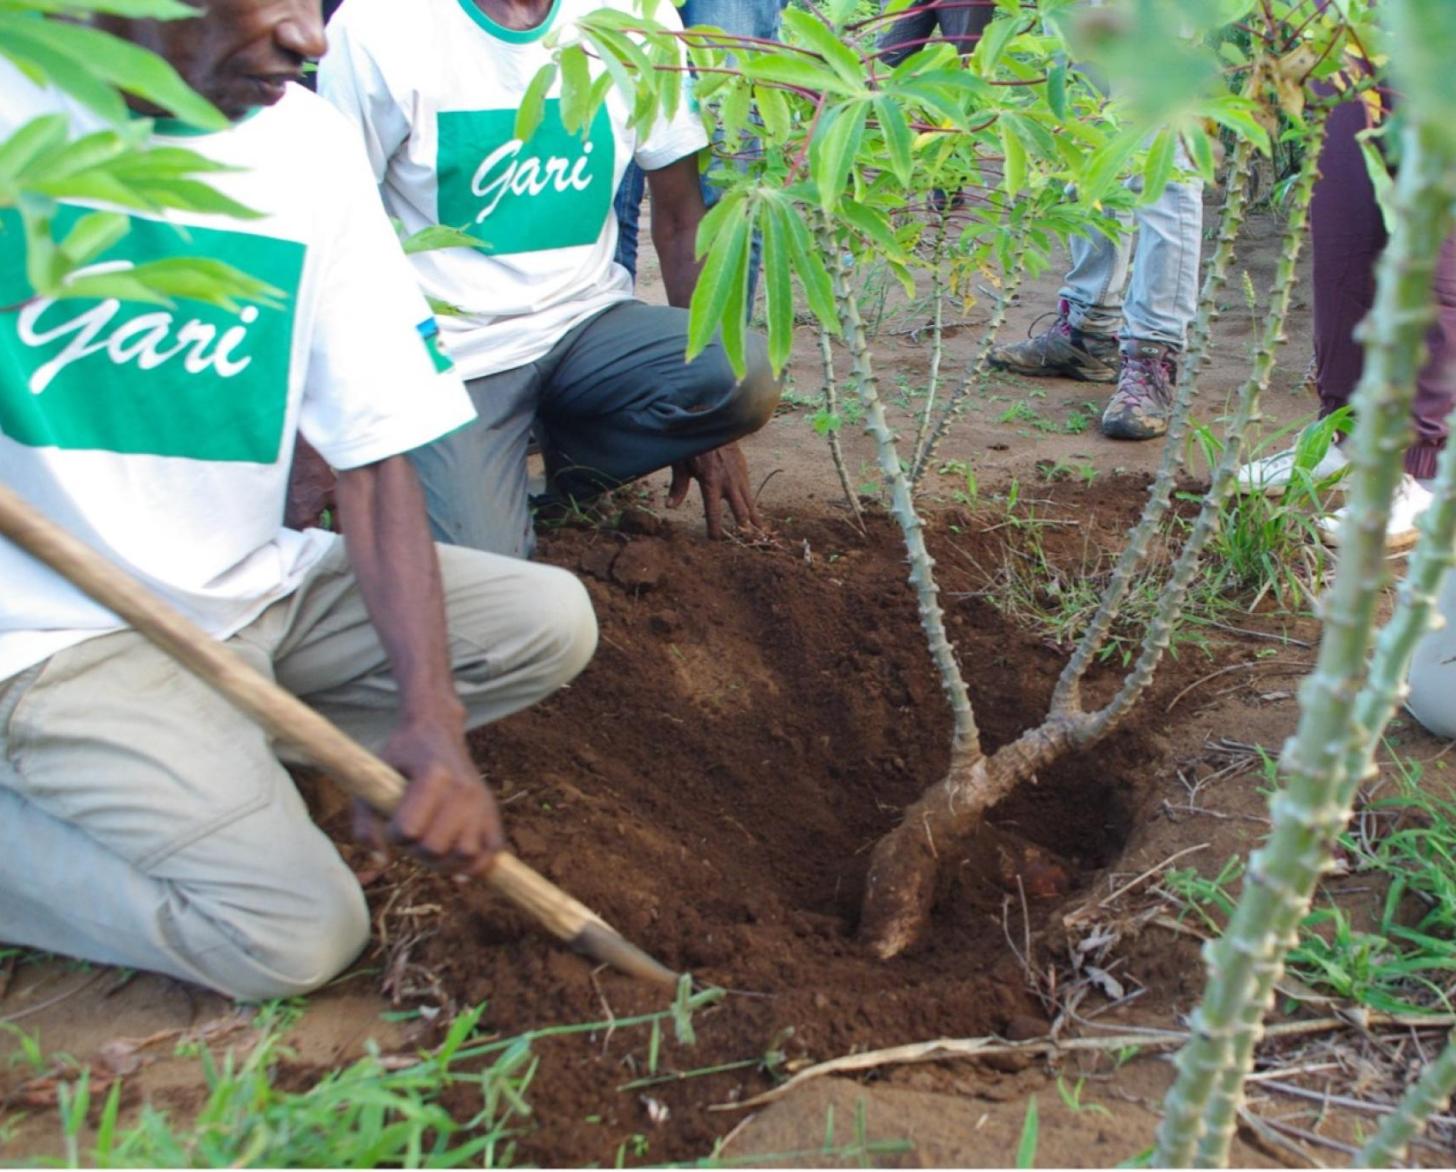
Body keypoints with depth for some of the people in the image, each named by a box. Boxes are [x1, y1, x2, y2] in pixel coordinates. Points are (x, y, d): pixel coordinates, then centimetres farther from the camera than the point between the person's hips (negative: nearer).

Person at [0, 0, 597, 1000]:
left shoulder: (311, 143, -2)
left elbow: (377, 449, -5)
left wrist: (430, 715, -16)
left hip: (248, 587, 6)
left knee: (548, 622, -2)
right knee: (296, 935, -17)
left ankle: (215, 755, -1)